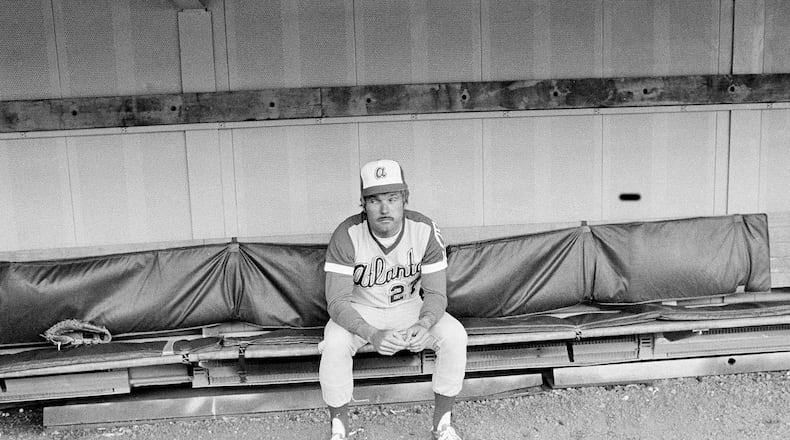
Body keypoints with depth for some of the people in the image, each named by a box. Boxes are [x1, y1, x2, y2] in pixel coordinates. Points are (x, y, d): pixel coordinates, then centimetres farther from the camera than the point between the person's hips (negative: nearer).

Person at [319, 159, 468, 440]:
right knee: (334, 344, -32)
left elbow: (435, 293, -14)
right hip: (360, 311, -1)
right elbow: (337, 301, -26)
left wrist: (424, 325, -38)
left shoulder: (425, 230, -18)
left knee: (455, 335, -24)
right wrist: (372, 335, -44)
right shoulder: (347, 235, -23)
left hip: (410, 307, 2)